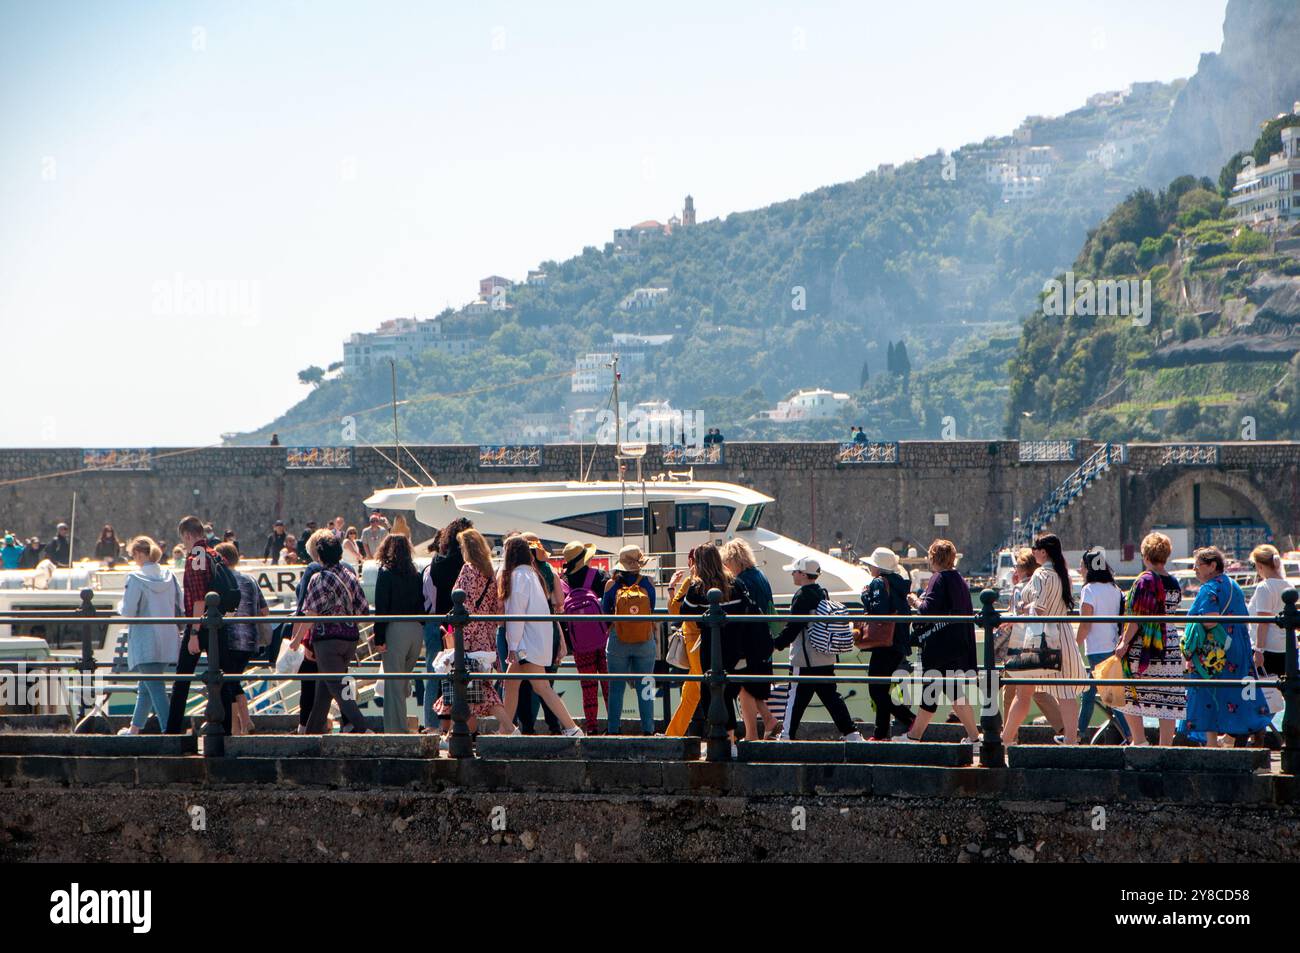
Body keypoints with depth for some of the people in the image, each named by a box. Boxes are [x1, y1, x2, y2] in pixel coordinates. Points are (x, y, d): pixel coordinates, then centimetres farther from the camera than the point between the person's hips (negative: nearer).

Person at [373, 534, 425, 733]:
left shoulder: (386, 573, -5)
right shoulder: (415, 574, 10)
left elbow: (381, 607, -9)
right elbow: (422, 605, 10)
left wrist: (379, 638, -9)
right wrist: (420, 634, 15)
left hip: (395, 628, -5)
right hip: (417, 629, 5)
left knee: (394, 684, -2)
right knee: (404, 680, 18)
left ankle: (396, 730, -4)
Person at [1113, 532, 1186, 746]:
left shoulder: (1145, 580, -9)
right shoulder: (1174, 584, 9)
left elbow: (1137, 616, -15)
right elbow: (1170, 612, 14)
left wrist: (1124, 642, -13)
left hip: (1142, 648, -6)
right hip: (1169, 650, 6)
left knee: (1128, 694, 7)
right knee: (1168, 697, 4)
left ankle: (1139, 741, 0)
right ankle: (1165, 746, 2)